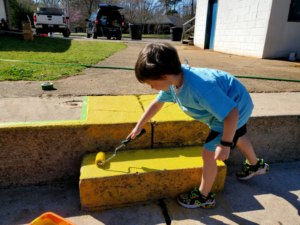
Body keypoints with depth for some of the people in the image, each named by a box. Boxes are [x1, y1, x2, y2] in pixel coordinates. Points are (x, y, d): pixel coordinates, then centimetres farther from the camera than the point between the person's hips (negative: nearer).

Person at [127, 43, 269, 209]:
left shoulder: (201, 90, -45)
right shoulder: (174, 79, -17)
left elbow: (231, 113, -38)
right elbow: (157, 103, -2)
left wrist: (225, 145, -26)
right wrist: (139, 126, 5)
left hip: (237, 107, -9)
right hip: (229, 102, 9)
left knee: (208, 153, -6)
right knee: (237, 137, 32)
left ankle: (204, 196, 19)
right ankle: (255, 165, 63)